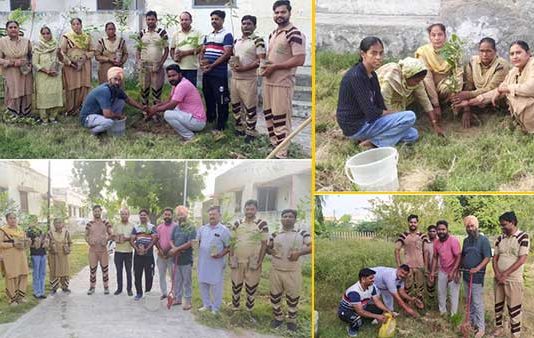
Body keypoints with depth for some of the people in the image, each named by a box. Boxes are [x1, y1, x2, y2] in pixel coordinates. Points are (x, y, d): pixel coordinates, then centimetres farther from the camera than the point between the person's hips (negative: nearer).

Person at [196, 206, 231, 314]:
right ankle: (206, 305, 28)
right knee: (202, 284, 13)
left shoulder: (224, 230, -5)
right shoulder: (202, 229, 8)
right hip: (203, 262, 5)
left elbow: (228, 247, -4)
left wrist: (221, 255, -18)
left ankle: (215, 308, 12)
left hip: (216, 263, -5)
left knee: (216, 286, 1)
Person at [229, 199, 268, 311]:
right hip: (238, 260, 3)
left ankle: (249, 310, 19)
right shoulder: (237, 223, 4)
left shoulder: (262, 224, -5)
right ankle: (235, 308, 23)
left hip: (253, 262, -3)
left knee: (251, 286, 6)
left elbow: (264, 244, -5)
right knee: (236, 285, 10)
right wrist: (231, 258, -1)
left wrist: (260, 261, -10)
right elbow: (232, 242, 9)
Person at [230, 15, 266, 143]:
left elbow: (261, 60, -16)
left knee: (250, 107, -1)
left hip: (249, 79, -7)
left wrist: (244, 68, -20)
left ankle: (250, 132, 9)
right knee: (235, 105, 14)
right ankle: (239, 128, 27)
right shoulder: (236, 41, 14)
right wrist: (232, 63, 0)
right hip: (235, 78, 7)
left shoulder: (257, 41, -9)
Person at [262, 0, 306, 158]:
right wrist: (265, 65, 4)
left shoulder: (295, 34, -12)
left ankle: (281, 155, -2)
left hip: (283, 83, -9)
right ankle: (274, 144, 29)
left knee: (281, 118, -6)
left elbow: (299, 60, -20)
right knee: (268, 114, 16)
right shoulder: (273, 34, 15)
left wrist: (274, 67, -18)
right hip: (268, 80, 9)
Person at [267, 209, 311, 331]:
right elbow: (267, 247, 16)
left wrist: (299, 253, -24)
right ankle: (278, 317, 29)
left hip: (293, 271, -2)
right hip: (276, 270, 2)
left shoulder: (302, 233, -1)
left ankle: (292, 320, 21)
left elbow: (311, 246, -11)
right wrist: (270, 251, -7)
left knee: (293, 297, 5)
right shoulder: (275, 234, 6)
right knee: (275, 295, 11)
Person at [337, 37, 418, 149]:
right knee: (410, 117, -14)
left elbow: (380, 105, 9)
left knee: (413, 134, 9)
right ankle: (375, 142, -11)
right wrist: (394, 114, -7)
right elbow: (371, 113, -22)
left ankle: (372, 141, 0)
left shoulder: (372, 75, 9)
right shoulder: (355, 76, -21)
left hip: (366, 122, 9)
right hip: (355, 127, -9)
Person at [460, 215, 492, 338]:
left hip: (477, 276, -7)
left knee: (478, 303, -4)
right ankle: (472, 322, 26)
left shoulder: (483, 240, -10)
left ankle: (481, 328, 3)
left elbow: (487, 257, -15)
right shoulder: (466, 240, 10)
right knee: (469, 301, 14)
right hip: (466, 275, 7)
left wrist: (477, 268, -26)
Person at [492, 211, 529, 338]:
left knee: (514, 309, -1)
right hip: (498, 279, 5)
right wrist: (498, 275, -9)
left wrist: (505, 274, -14)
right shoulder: (500, 239, 6)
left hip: (514, 280, -5)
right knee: (498, 305, 14)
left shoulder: (523, 237, -10)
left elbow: (522, 260, -14)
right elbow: (495, 258, 7)